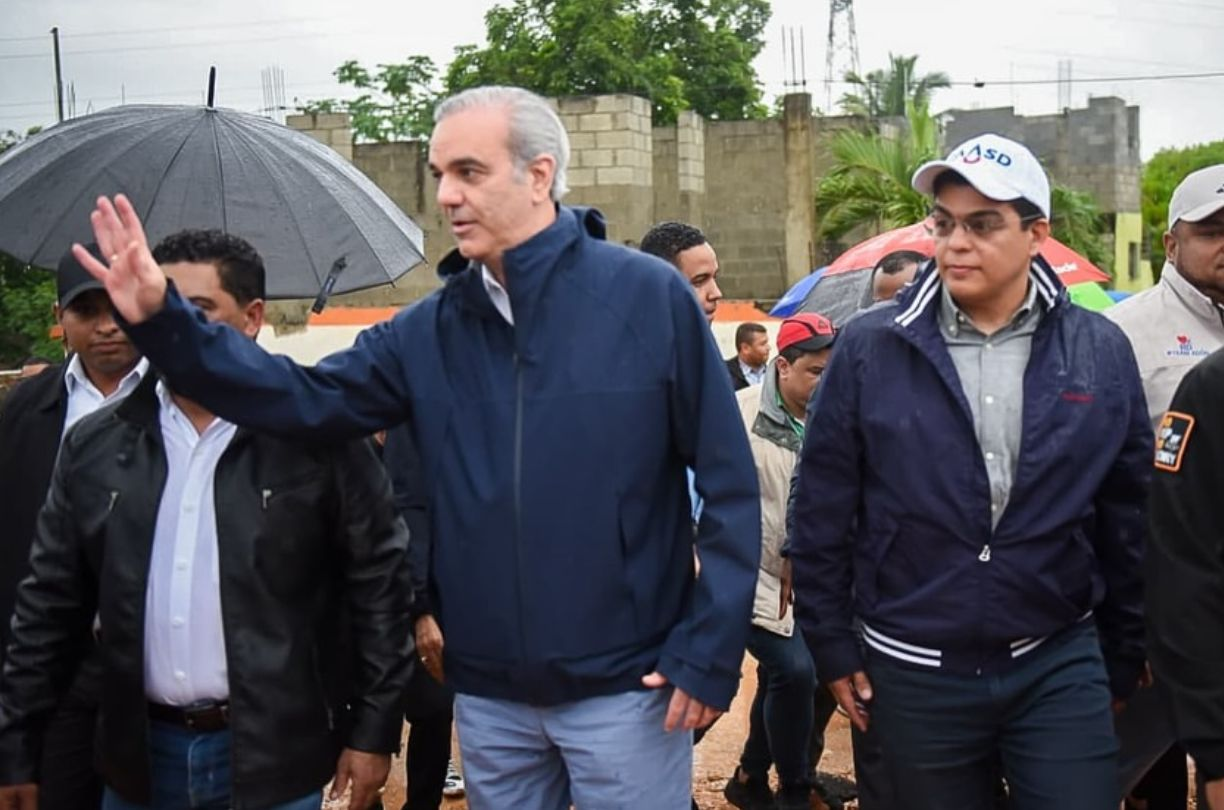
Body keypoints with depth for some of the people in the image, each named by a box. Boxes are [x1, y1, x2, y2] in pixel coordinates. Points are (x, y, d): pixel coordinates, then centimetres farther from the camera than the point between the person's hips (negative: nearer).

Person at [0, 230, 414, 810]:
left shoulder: (317, 438, -7)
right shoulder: (95, 446, 5)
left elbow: (379, 581, -4)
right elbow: (49, 606, 9)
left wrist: (374, 729, -5)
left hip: (274, 756, -3)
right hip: (139, 755, 4)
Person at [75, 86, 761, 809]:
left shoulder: (650, 296, -9)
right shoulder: (432, 329, 4)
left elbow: (728, 483, -8)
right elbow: (305, 399, -1)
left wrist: (708, 654, -10)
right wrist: (160, 319, -11)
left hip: (624, 687, -4)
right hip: (488, 693, 5)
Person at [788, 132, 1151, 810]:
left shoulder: (1101, 353, -1)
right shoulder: (869, 348, -6)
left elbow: (1128, 520, 5)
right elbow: (821, 511, -1)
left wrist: (1122, 663, 9)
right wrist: (831, 646, 0)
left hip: (1059, 667, 1)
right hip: (914, 675, 0)